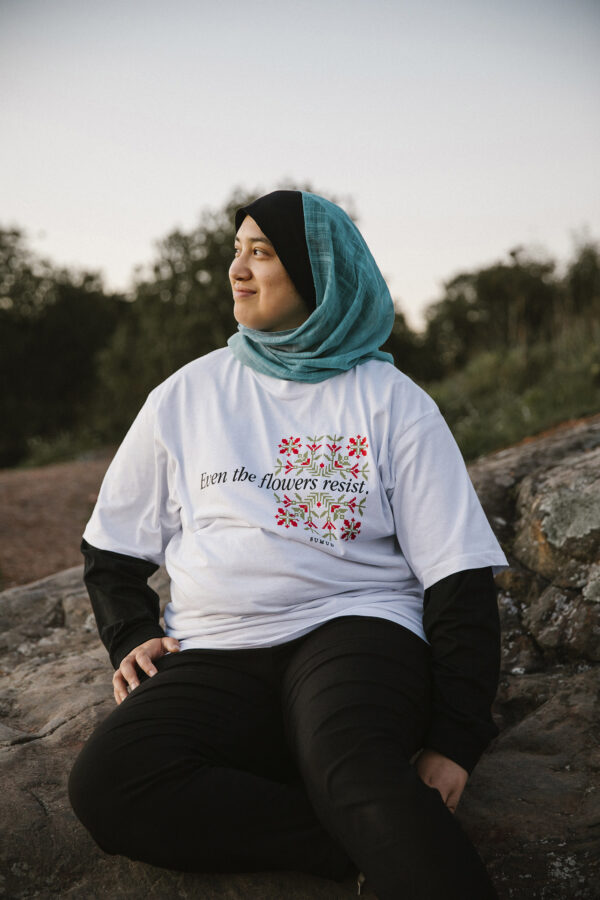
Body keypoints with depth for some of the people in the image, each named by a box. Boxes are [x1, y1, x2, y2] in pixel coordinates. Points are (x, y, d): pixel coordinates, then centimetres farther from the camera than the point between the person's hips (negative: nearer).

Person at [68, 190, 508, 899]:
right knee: (105, 785, -28)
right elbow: (112, 548, 21)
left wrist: (455, 740, -8)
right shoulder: (186, 395, 14)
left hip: (355, 626, -3)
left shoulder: (392, 402, 6)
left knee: (353, 769, -39)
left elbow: (459, 576, 1)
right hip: (212, 653, 4)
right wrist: (131, 637, 1)